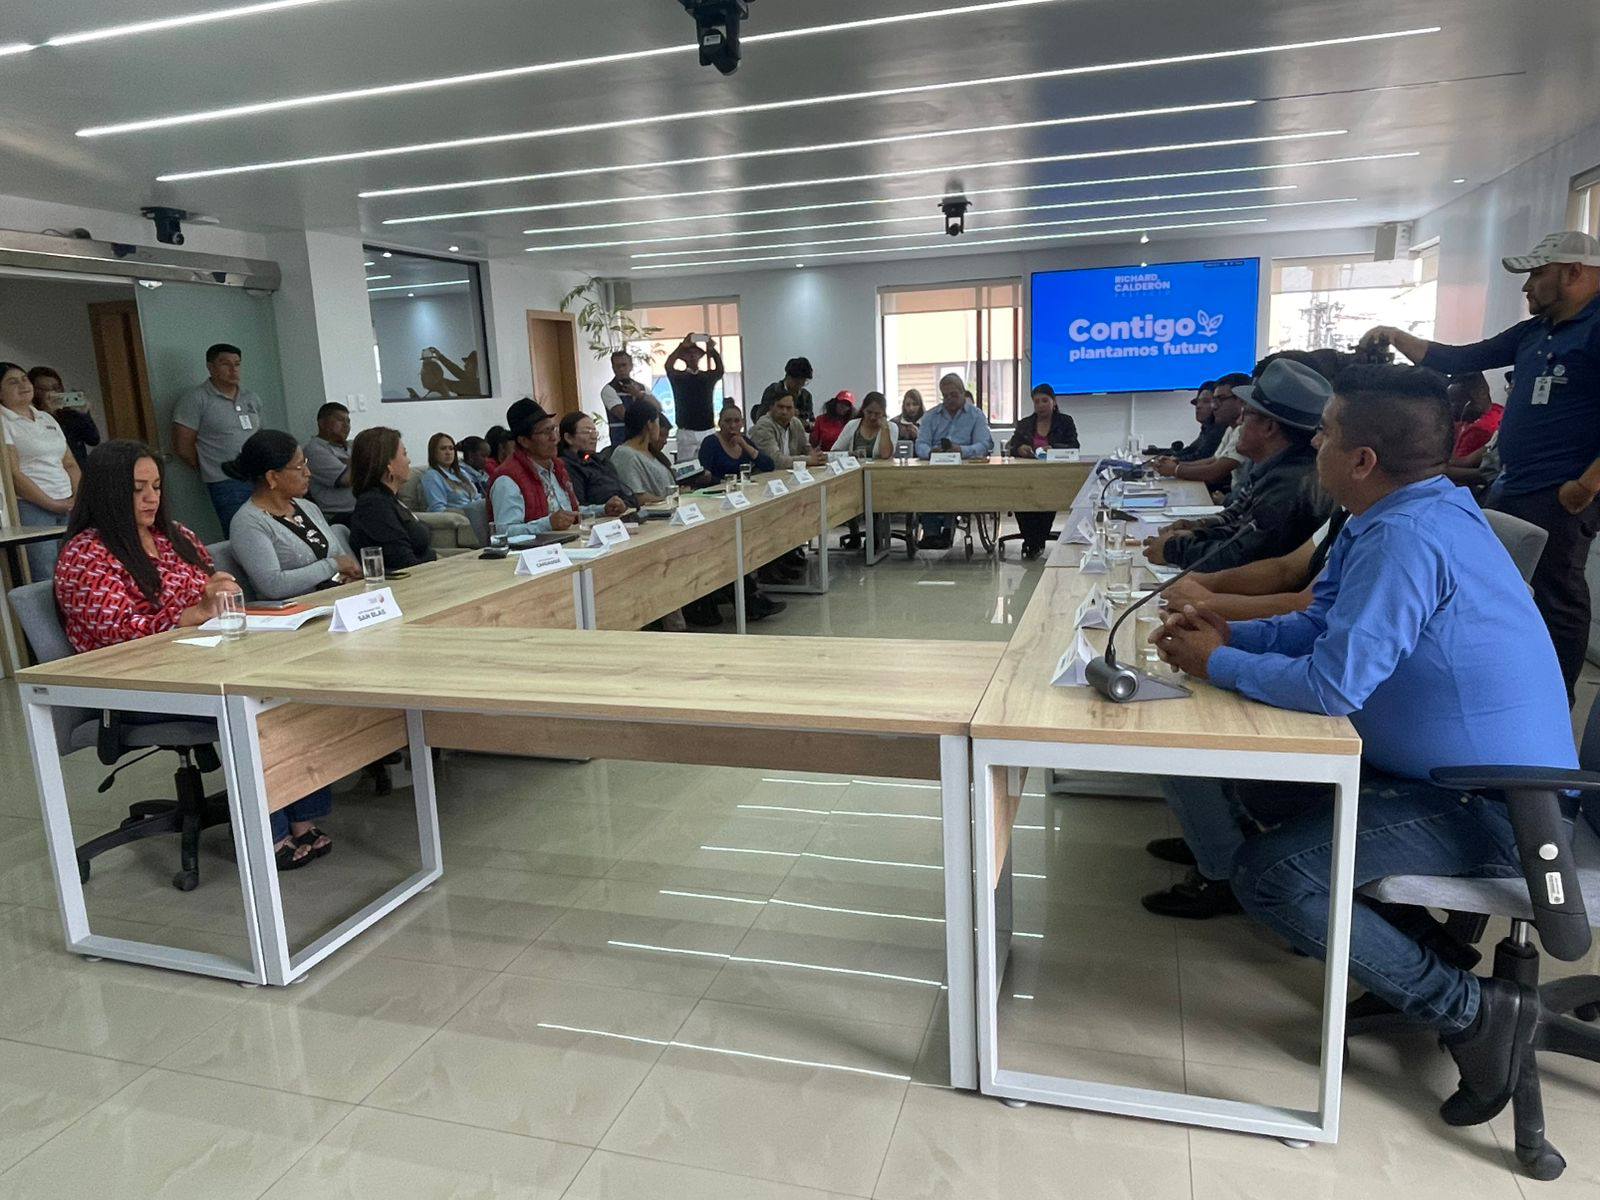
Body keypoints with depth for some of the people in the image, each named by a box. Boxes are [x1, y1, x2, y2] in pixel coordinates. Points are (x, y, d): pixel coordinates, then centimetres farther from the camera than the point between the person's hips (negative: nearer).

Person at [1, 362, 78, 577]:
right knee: (46, 579, -11)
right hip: (31, 508, -6)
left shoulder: (47, 418, 20)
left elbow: (70, 464, 18)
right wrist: (53, 504, -12)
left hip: (67, 508, 6)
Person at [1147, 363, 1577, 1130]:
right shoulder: (1398, 515, 5)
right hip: (1460, 769, 11)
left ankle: (1472, 1010, -4)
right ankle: (1418, 952, 23)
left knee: (1269, 874, -20)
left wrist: (1217, 665, -16)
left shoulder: (1405, 536, -29)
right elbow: (1323, 625, 12)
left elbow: (1332, 684, -32)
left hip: (1491, 804, -11)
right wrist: (1228, 634, -3)